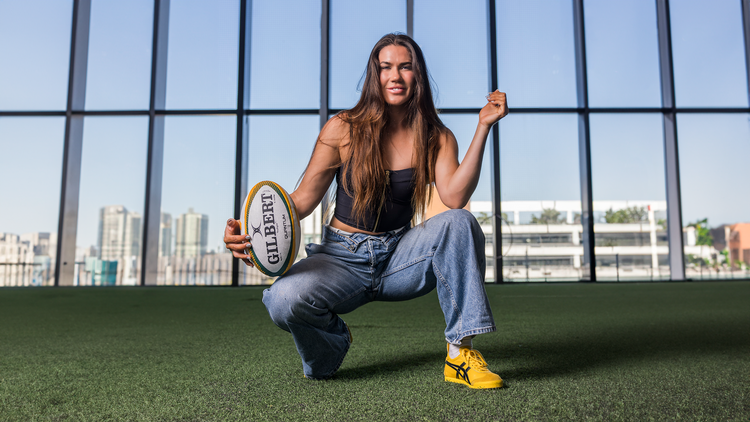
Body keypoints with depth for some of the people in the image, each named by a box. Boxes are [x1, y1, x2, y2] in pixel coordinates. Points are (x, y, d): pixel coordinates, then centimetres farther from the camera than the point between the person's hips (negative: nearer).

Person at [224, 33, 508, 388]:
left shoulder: (437, 138, -1)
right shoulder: (343, 129, -5)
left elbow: (454, 197, -20)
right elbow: (303, 199, -5)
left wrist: (483, 127, -23)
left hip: (400, 257, 2)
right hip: (342, 257, -1)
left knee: (459, 223, -27)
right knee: (283, 299, -32)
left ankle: (460, 352, -19)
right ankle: (334, 340, 6)